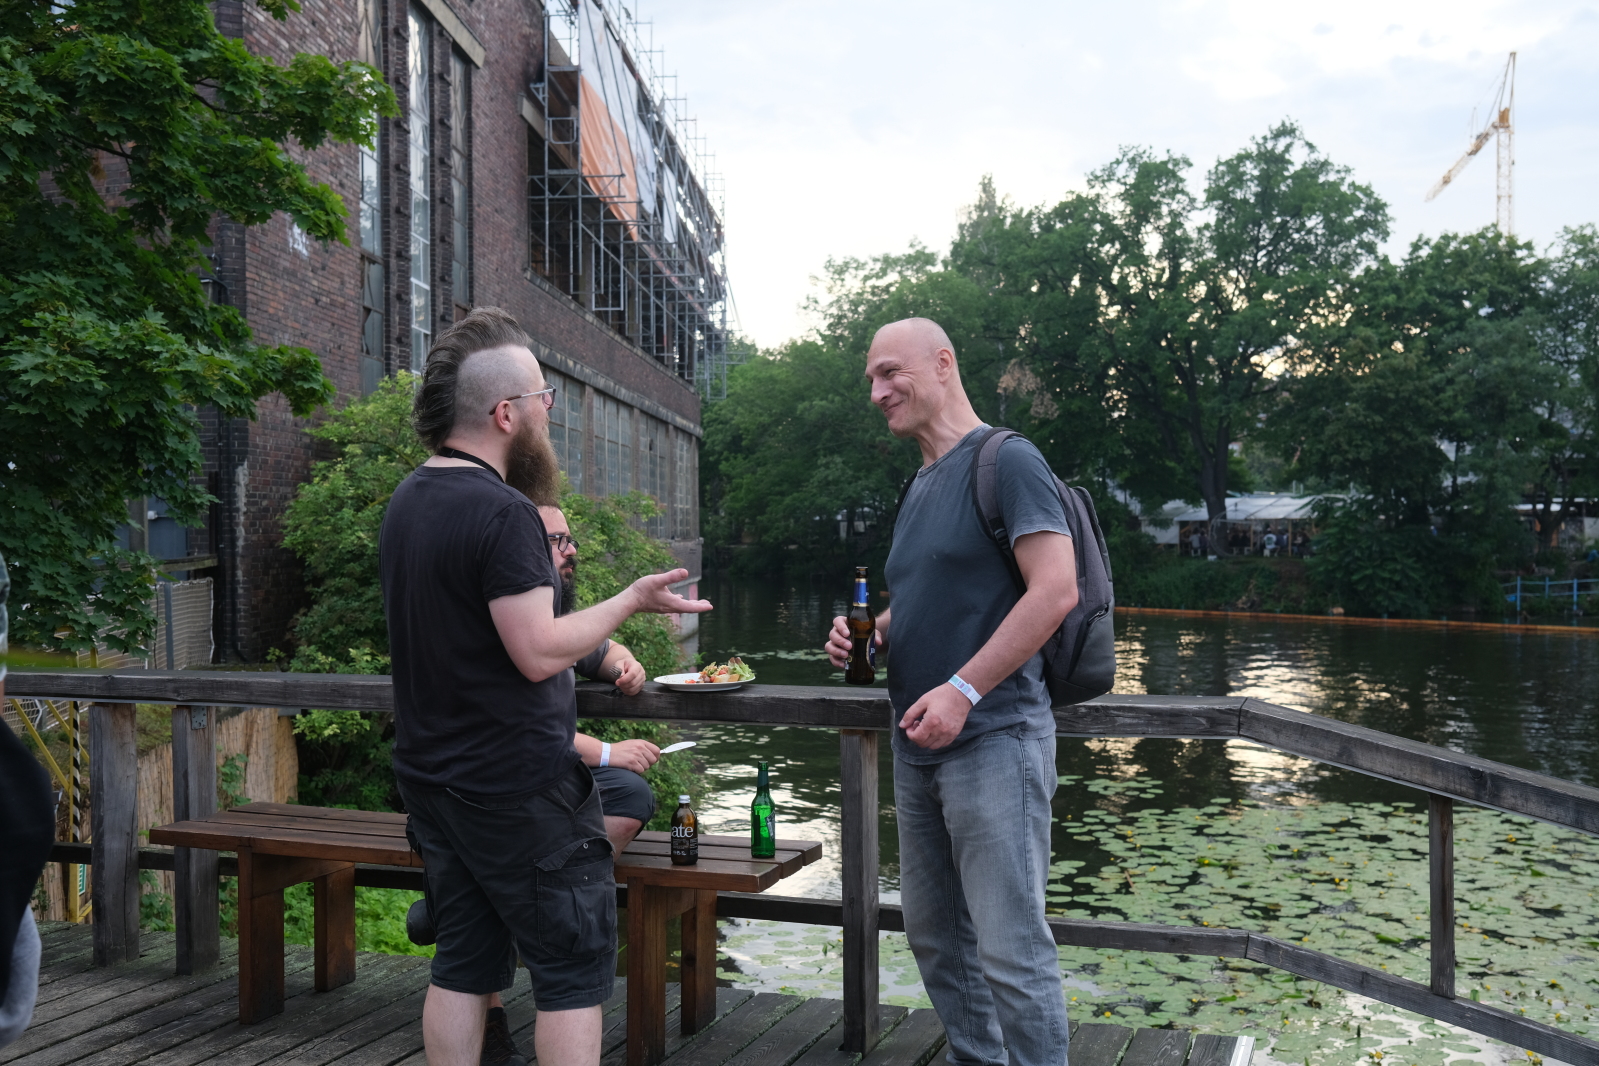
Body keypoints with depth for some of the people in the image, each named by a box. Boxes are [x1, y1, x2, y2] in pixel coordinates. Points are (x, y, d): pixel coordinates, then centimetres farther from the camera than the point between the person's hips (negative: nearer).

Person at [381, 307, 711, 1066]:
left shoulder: (408, 500, 8)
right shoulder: (502, 512, -21)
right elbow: (539, 652, -23)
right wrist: (632, 601, -12)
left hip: (434, 775, 9)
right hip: (517, 787, -9)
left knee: (465, 961, 16)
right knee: (574, 966, 3)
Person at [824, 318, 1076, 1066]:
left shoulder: (1005, 461, -9)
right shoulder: (920, 486, 17)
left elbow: (1056, 589, -19)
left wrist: (962, 690, -22)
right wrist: (868, 633, 5)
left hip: (992, 737, -9)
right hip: (918, 747, 9)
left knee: (1010, 951, -4)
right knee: (934, 938, 16)